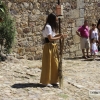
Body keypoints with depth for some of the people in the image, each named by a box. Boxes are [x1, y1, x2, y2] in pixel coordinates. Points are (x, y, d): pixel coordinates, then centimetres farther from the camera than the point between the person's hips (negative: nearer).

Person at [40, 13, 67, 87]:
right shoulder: (48, 26, -15)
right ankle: (45, 82, 7)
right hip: (49, 47, -10)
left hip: (53, 47, 10)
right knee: (48, 64, -2)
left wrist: (59, 35, 4)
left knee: (54, 64, 12)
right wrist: (60, 37, -13)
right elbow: (50, 39, -20)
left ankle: (53, 80, 21)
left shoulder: (51, 26, 17)